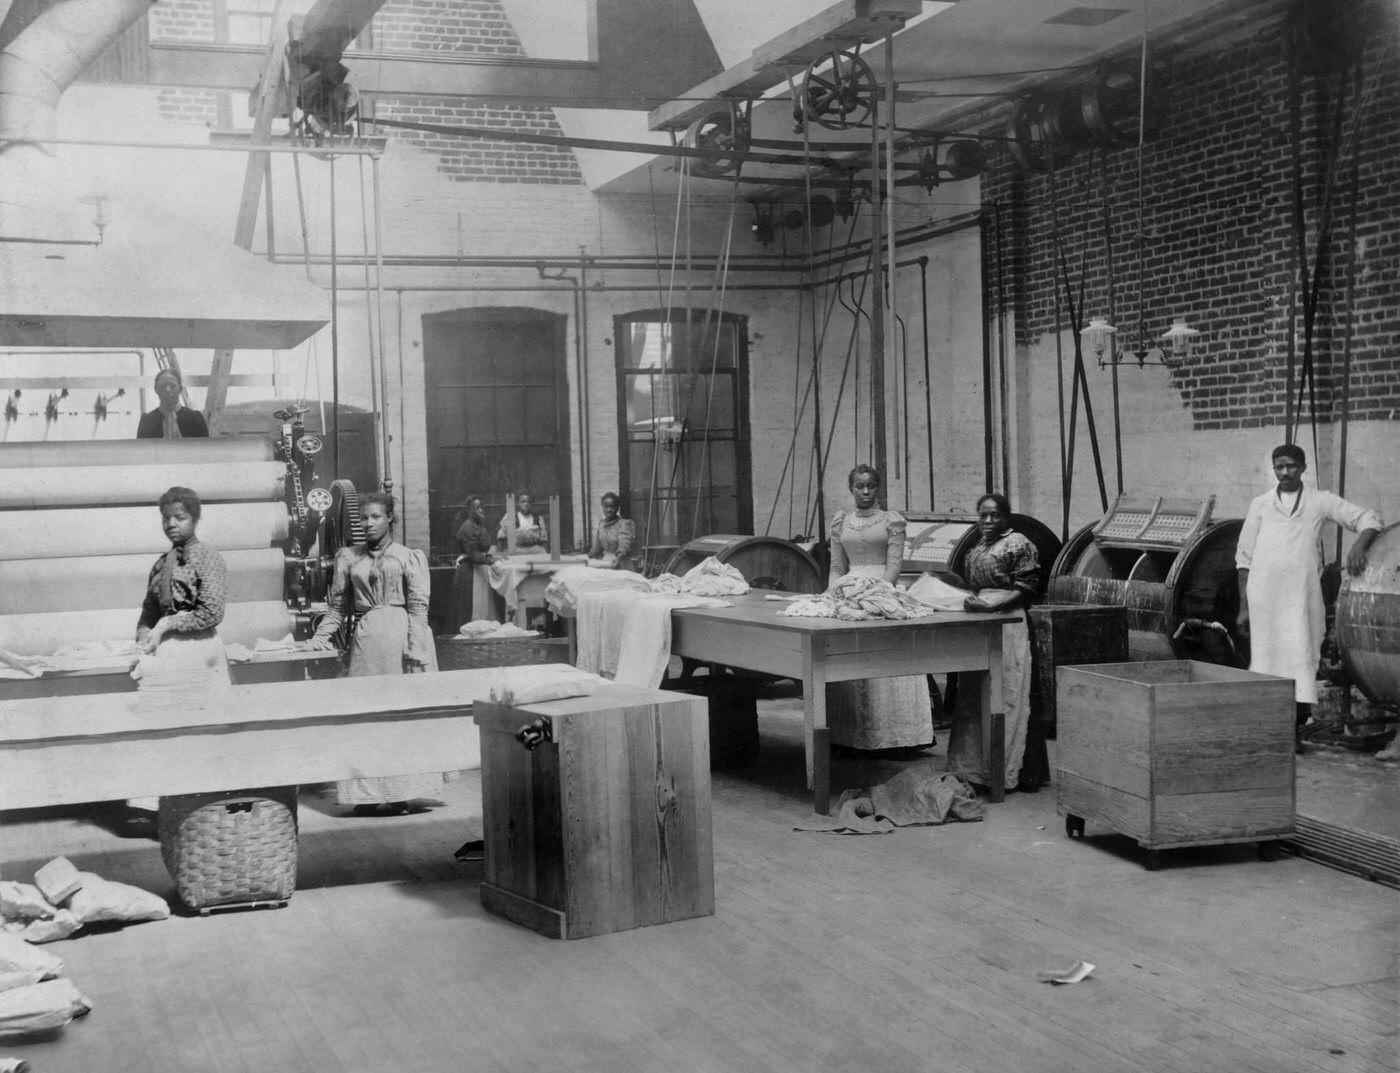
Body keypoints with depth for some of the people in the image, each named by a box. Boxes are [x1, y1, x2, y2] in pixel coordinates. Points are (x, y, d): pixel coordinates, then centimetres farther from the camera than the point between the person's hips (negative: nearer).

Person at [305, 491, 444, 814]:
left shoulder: (407, 557, 4)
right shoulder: (349, 558, 13)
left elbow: (418, 606, -2)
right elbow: (338, 605, 17)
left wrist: (415, 651, -10)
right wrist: (320, 638, 5)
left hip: (399, 634, -3)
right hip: (364, 638, 3)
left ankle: (401, 791, 4)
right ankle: (366, 794, 4)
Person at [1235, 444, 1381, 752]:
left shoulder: (1320, 502, 8)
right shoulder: (1260, 505, 10)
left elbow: (1368, 518, 5)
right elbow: (1244, 557, 11)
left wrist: (1359, 544, -18)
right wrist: (1243, 607, 6)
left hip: (1302, 597, -1)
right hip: (1264, 597, 1)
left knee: (1301, 660, -5)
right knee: (1266, 659, 0)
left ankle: (1296, 733, 0)